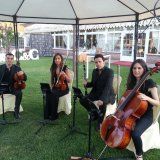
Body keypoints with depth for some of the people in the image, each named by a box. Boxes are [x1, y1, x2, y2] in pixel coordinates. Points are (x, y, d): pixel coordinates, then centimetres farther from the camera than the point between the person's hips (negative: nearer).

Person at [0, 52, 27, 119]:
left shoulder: (17, 68, 0)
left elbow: (25, 79, -2)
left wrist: (23, 74, -24)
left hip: (13, 87, -1)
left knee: (19, 93, -31)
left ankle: (16, 111, -15)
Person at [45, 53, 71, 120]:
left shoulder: (65, 68, -5)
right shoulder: (53, 68, 9)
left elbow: (69, 80, -6)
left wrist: (64, 74, -21)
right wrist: (51, 86, 1)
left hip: (63, 88, -4)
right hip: (55, 87, 4)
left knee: (54, 95, -32)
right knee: (48, 94, -28)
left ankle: (54, 115, -19)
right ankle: (48, 114, -19)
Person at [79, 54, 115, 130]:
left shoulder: (110, 71, -16)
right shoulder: (94, 71, 5)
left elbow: (108, 87, -27)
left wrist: (102, 99, -39)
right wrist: (86, 83, -9)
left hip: (108, 94, -6)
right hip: (96, 93, 6)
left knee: (102, 103, -37)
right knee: (82, 100, -12)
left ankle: (100, 120, -9)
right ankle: (95, 113, 9)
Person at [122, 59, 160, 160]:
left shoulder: (150, 83, -14)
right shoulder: (131, 82, 4)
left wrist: (147, 98, -34)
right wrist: (124, 98, -2)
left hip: (145, 116, -6)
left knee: (135, 133, -30)